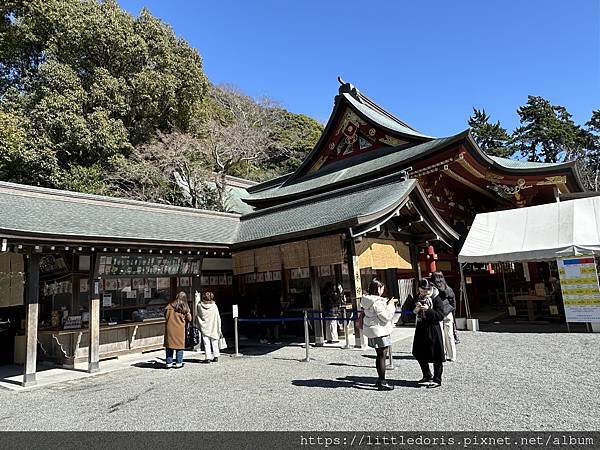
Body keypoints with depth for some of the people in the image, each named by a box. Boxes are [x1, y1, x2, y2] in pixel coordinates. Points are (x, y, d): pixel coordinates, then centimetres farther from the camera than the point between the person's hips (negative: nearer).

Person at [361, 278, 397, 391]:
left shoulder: (367, 300, 8)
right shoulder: (377, 302, -21)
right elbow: (386, 317, -19)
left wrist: (387, 303, 15)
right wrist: (390, 305, -8)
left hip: (372, 331, 10)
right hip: (379, 331, -10)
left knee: (380, 355, 18)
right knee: (382, 355, -1)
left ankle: (380, 379, 29)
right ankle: (382, 383, 7)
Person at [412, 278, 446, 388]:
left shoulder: (436, 299, -12)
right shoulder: (419, 298, 6)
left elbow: (441, 316, -16)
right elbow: (414, 313, 15)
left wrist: (428, 310, -26)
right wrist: (416, 309, -7)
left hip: (433, 330, -7)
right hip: (421, 328, 7)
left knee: (436, 356, 3)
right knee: (419, 354, 13)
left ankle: (437, 379, 16)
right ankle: (427, 376, 31)